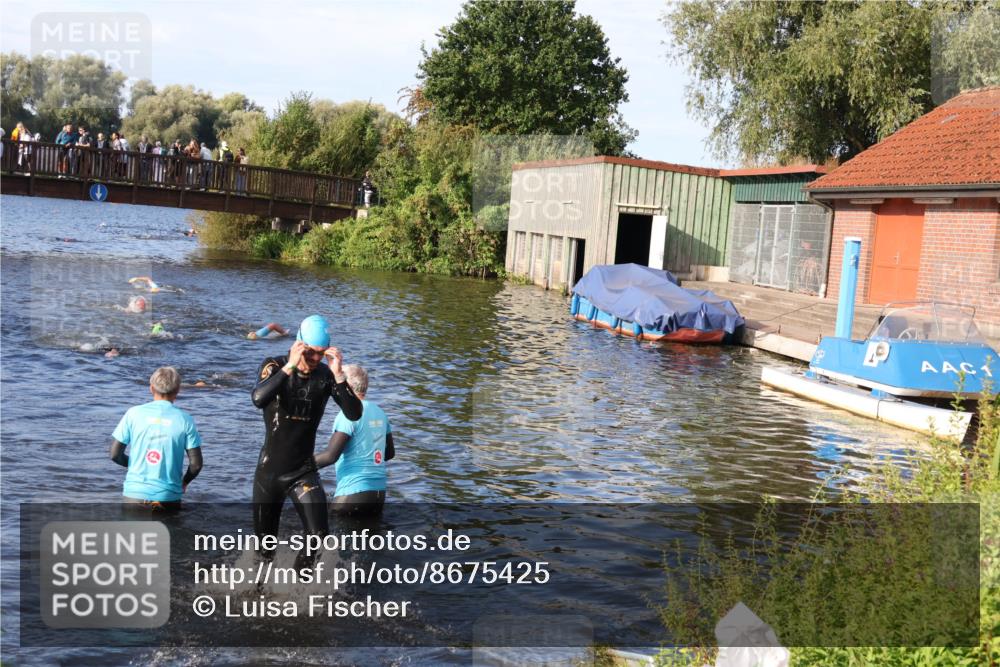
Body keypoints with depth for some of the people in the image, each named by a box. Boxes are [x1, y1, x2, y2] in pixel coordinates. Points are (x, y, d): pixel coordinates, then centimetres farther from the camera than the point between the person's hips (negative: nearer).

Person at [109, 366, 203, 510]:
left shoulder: (134, 413, -2)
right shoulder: (184, 420, -4)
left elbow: (115, 454, -1)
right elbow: (196, 464, -5)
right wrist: (184, 482, 15)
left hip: (135, 494, 1)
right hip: (169, 497, -1)